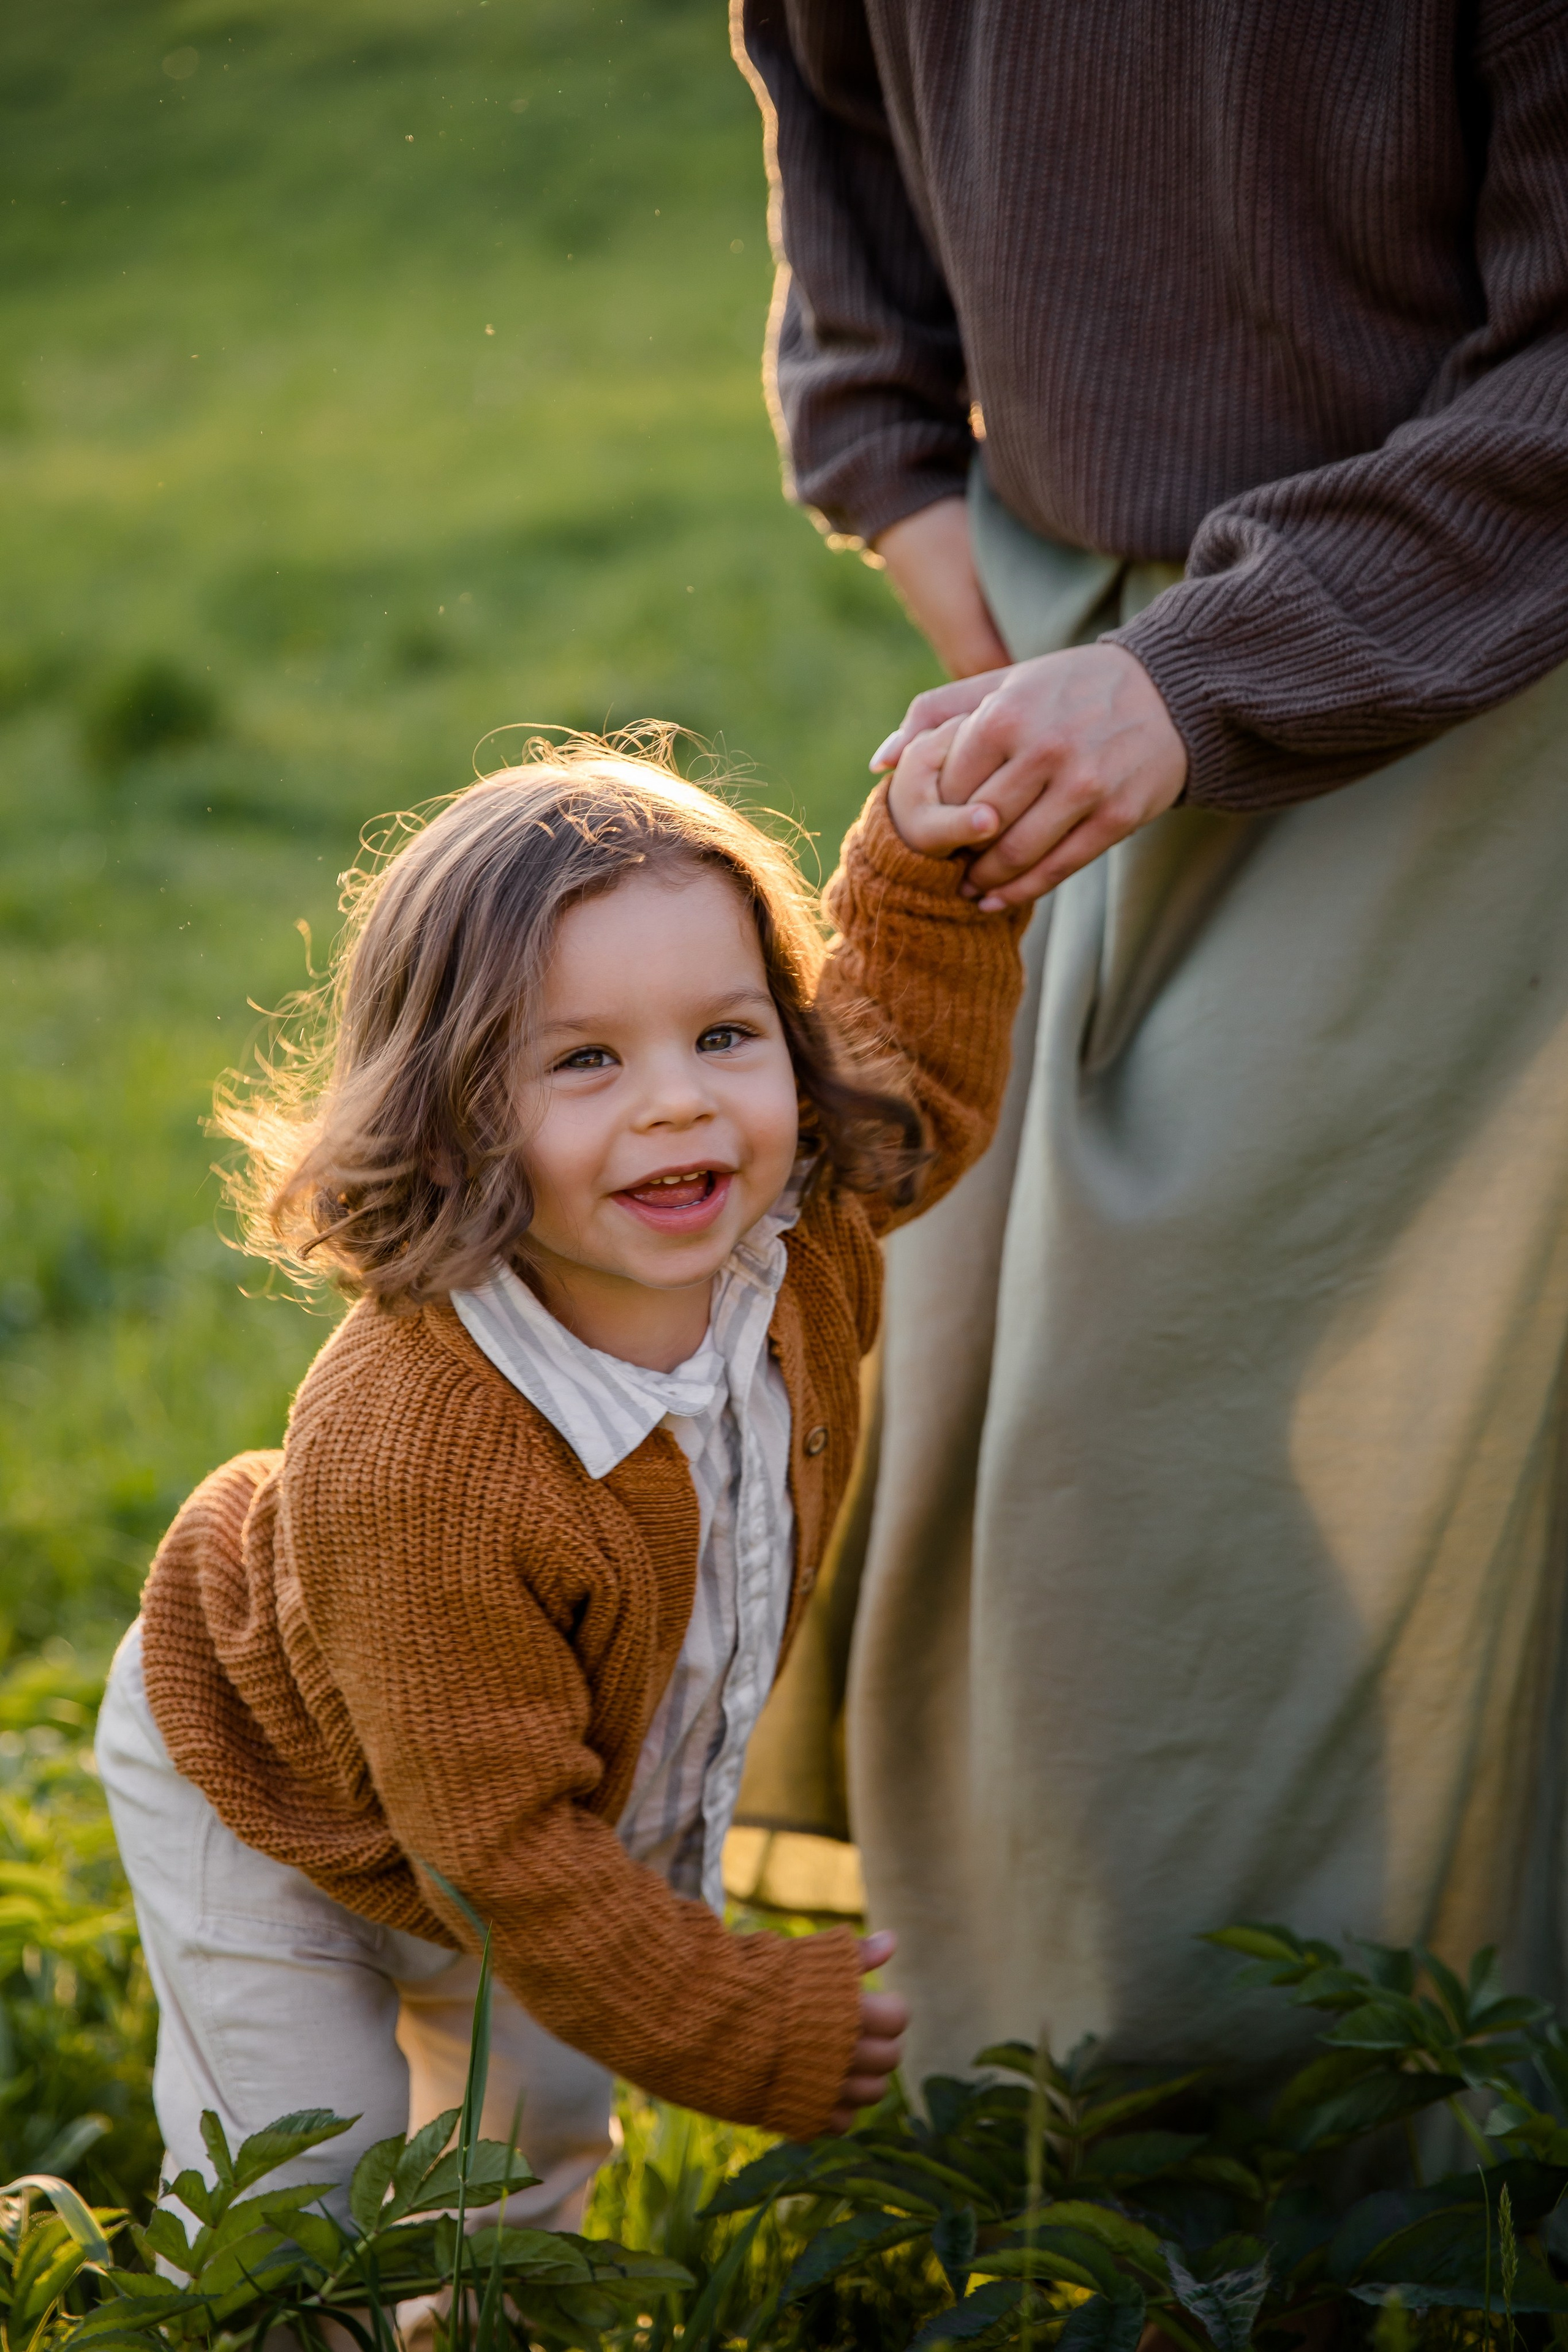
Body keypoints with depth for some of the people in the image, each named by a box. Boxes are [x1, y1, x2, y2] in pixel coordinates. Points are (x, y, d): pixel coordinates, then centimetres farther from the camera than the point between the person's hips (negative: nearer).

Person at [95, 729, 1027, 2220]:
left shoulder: (791, 1244, -26)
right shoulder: (407, 1464, -45)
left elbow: (918, 1072, -1)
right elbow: (499, 1840, -34)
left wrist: (927, 868, -20)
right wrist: (747, 2030, -27)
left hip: (598, 1796, 6)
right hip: (280, 1813, -6)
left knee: (542, 2123, 23)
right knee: (310, 2185, 5)